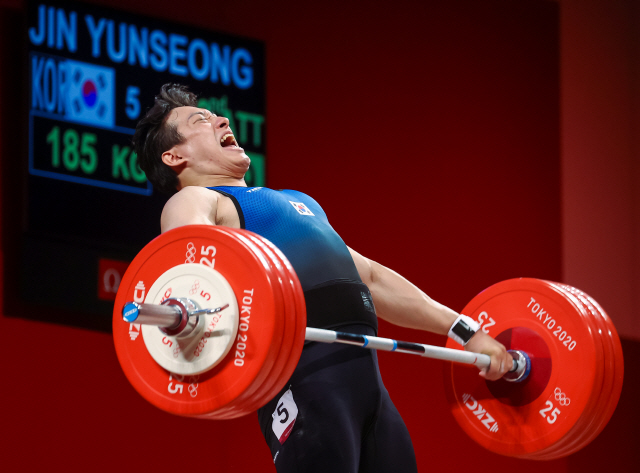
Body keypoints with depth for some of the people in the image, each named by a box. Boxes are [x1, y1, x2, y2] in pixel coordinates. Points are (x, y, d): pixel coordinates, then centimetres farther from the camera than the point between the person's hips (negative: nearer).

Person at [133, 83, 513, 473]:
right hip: (305, 378, -8)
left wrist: (466, 331, 28)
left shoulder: (296, 203, 33)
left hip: (366, 379, 8)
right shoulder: (193, 202, 6)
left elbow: (371, 278, 34)